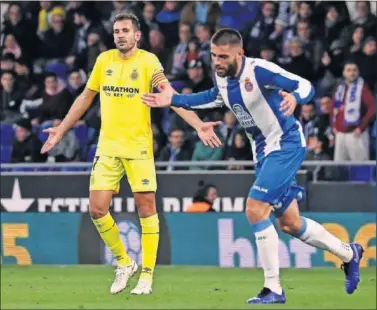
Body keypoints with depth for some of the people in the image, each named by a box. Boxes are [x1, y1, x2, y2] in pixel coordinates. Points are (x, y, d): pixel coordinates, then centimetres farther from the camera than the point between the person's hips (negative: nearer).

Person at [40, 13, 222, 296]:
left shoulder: (148, 61, -6)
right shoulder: (104, 60, 8)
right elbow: (86, 98, 19)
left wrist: (198, 125, -29)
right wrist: (61, 130, 21)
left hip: (138, 146, -4)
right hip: (107, 146, 4)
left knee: (146, 207, -4)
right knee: (97, 209, -3)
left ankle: (147, 275, 6)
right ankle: (124, 262, 17)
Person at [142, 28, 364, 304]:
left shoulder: (259, 71, -25)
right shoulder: (222, 76, -2)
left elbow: (306, 86, -27)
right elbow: (214, 97, 21)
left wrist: (294, 98, -51)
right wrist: (172, 100, 14)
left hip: (286, 146, -8)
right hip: (264, 150, 8)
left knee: (255, 209, -18)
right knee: (289, 223, 14)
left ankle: (273, 289, -10)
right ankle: (348, 253, 36)